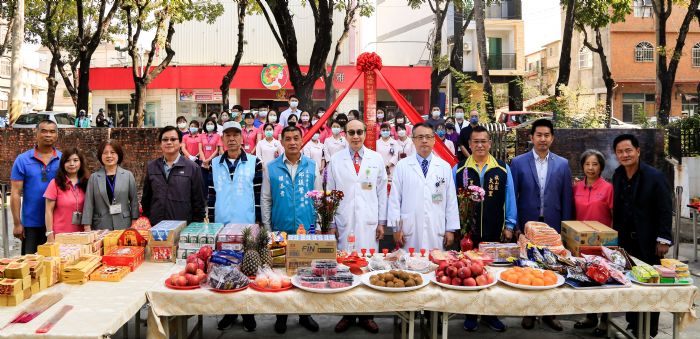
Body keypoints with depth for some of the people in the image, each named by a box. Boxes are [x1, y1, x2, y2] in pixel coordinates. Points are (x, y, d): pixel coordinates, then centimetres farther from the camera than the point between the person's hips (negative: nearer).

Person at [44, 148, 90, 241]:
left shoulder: (86, 183, 7)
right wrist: (50, 234, -8)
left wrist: (88, 230, 3)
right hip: (60, 235, -3)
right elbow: (49, 211, -3)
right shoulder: (56, 183, -3)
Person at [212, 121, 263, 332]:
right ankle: (229, 311, 24)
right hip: (221, 225, 3)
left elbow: (258, 194, -2)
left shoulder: (254, 162, -2)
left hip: (247, 225, -3)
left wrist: (258, 221, -5)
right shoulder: (215, 164, 6)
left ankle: (248, 312, 19)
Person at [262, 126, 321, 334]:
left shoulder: (312, 166, 2)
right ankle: (281, 315, 24)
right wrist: (268, 229, -1)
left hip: (307, 230, 1)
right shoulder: (271, 167, 0)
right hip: (280, 230, 0)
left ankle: (305, 314, 24)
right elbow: (266, 200, 2)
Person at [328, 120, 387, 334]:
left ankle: (366, 314, 11)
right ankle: (347, 314, 12)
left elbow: (382, 192, 8)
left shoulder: (376, 159, 6)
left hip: (369, 222, 0)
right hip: (344, 222, 0)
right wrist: (331, 223, 3)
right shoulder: (336, 160, 5)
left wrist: (382, 222, 5)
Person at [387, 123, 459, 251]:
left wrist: (451, 229, 5)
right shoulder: (402, 166, 4)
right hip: (410, 233, -1)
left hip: (436, 233, 1)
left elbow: (451, 200, 8)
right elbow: (394, 198, 3)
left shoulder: (445, 167, 9)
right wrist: (396, 227, -1)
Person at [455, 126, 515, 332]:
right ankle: (470, 315, 21)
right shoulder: (459, 169, 2)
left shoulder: (502, 169, 3)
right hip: (466, 232, 0)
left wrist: (509, 226, 2)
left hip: (494, 232, 0)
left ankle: (490, 314, 23)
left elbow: (509, 198, 5)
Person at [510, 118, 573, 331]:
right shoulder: (518, 162, -1)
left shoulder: (562, 164, 5)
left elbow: (566, 199, 6)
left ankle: (549, 312, 22)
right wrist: (513, 225, -4)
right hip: (526, 226, -1)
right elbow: (512, 196, 0)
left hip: (553, 226, 1)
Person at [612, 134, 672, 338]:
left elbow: (666, 210, -11)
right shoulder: (617, 176, 4)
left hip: (648, 242, -4)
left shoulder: (654, 176, -12)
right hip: (625, 241, 4)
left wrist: (663, 239, -14)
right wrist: (615, 235, 7)